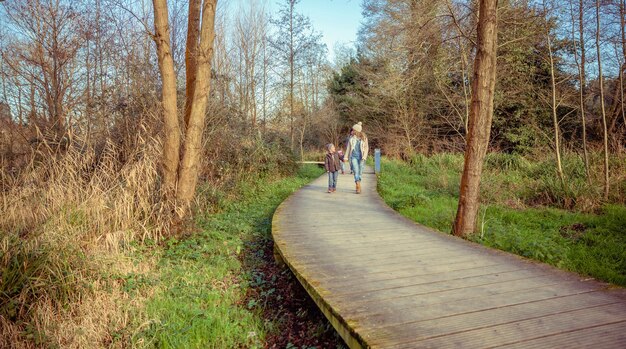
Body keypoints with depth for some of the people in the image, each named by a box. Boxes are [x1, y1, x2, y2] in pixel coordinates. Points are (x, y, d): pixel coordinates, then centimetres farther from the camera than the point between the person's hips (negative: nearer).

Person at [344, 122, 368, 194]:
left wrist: (364, 157, -12)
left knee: (360, 172, 6)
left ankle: (358, 186, 24)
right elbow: (348, 148, 9)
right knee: (356, 171, -14)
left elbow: (366, 148, -1)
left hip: (361, 157, 0)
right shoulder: (352, 138, 3)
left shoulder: (364, 138, 0)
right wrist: (346, 157, 7)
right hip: (354, 156, 0)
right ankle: (358, 187, -17)